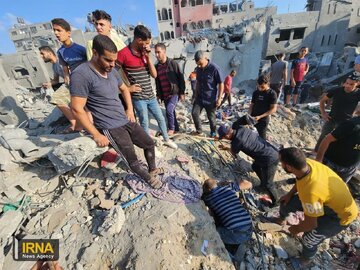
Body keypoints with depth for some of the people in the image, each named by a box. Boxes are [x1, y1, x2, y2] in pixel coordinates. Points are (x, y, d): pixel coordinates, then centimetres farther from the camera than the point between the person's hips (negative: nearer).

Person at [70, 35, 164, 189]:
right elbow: (77, 109, -19)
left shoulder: (111, 71, 6)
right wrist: (96, 135, -16)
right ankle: (148, 178, 28)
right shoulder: (81, 75, -18)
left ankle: (152, 169, 40)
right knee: (133, 161, -1)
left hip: (126, 121, 8)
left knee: (150, 143, 16)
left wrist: (130, 110, 10)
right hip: (111, 128, -8)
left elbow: (124, 89, 22)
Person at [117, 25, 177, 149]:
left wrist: (148, 57, -6)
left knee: (161, 118, 15)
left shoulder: (145, 53, 9)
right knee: (145, 123, 3)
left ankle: (167, 140, 35)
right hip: (138, 97, -6)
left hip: (151, 95, 6)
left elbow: (154, 75, 3)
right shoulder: (123, 53, -11)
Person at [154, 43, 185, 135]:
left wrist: (182, 92, -10)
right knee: (170, 111, 12)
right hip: (164, 95, 6)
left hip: (175, 93, -6)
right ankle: (176, 128, 28)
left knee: (169, 110, -17)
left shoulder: (173, 63, -7)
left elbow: (181, 78, -7)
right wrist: (158, 94, 15)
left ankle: (171, 128, 4)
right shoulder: (157, 66, 8)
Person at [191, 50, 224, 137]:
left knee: (211, 117, 6)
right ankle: (199, 131, 19)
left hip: (211, 99, -5)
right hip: (199, 97, 6)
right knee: (194, 113, 1)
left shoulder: (215, 68, -18)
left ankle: (213, 133, 29)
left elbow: (221, 84, -13)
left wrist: (219, 98, -15)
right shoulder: (198, 69, 1)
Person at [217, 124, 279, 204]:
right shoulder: (241, 127, -7)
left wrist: (225, 148, 21)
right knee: (255, 167, 30)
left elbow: (234, 152, 1)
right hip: (272, 151, 9)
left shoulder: (236, 142, -25)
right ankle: (263, 185, 50)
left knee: (267, 184, 10)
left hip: (270, 159, -9)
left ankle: (274, 201, 33)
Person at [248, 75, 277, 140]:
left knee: (262, 137, 3)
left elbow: (273, 109, -13)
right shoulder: (256, 92, 5)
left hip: (263, 120, -4)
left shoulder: (272, 94, -9)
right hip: (253, 118, 4)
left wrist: (260, 116, -21)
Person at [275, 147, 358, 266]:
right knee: (286, 202, 11)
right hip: (330, 197, 7)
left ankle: (306, 259, 32)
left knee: (308, 240, -4)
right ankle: (281, 219, 44)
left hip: (342, 214, -7)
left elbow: (311, 224, -25)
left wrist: (296, 229, -6)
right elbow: (301, 180, 2)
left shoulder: (310, 191, -44)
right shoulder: (307, 163, -25)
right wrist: (289, 194, 2)